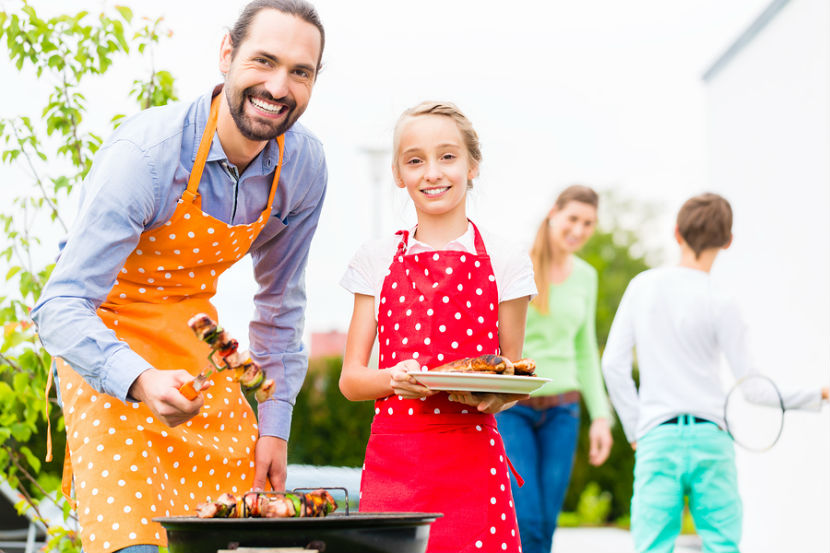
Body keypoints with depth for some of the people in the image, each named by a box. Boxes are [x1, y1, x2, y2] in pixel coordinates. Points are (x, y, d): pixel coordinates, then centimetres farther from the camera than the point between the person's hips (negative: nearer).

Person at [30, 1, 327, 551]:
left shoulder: (304, 165, -10)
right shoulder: (145, 155, -28)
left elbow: (281, 301, 7)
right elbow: (59, 309, -31)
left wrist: (274, 424, 4)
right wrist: (141, 381, -48)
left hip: (193, 336, 6)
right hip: (110, 343, -5)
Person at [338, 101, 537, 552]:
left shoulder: (503, 262, 5)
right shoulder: (377, 260, 9)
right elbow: (350, 379, 8)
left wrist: (496, 394, -13)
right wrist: (393, 379, -13)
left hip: (471, 460, -1)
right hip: (391, 459, 1)